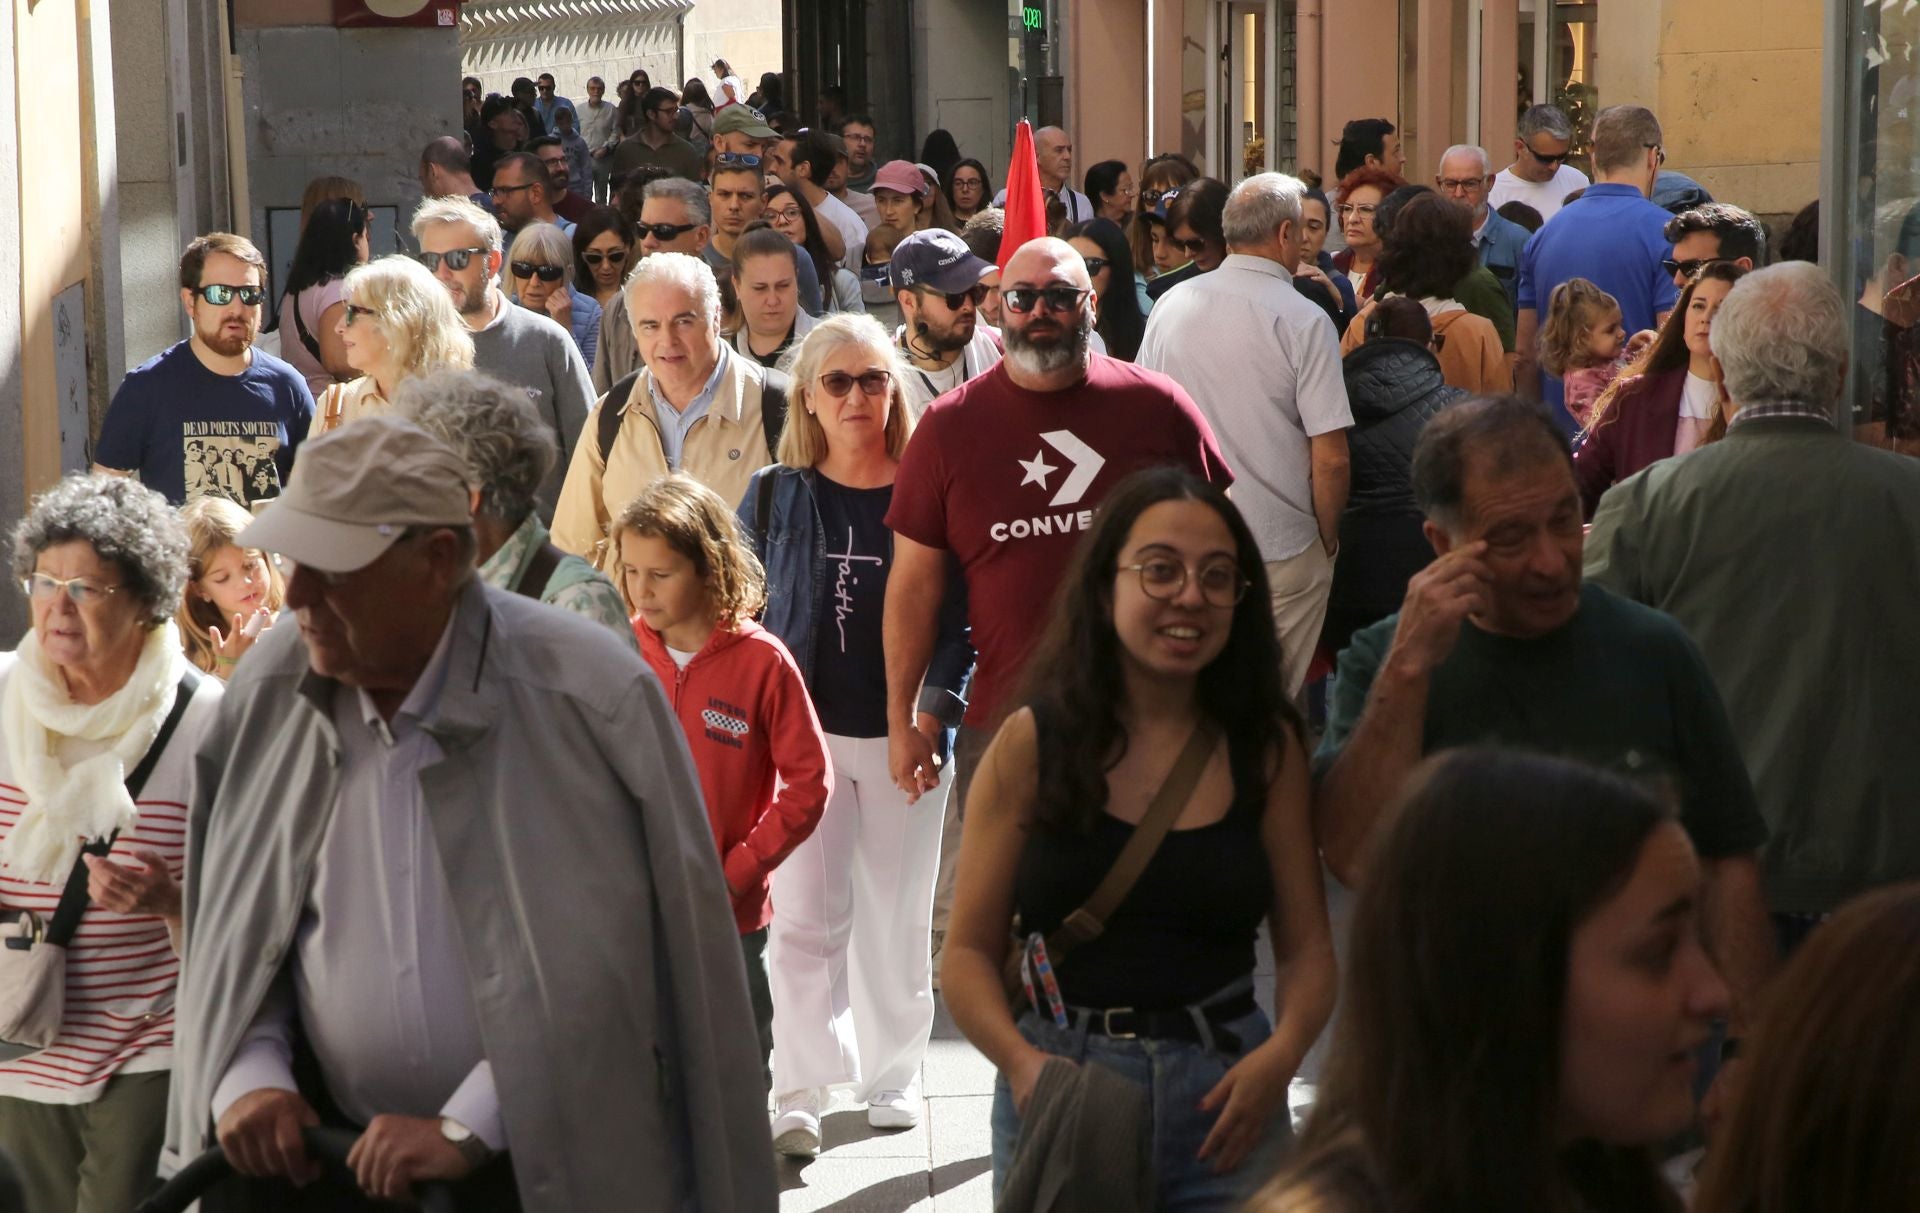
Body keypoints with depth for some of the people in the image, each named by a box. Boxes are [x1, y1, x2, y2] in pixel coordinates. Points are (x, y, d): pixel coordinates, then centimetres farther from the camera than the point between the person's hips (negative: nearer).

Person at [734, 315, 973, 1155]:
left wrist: (934, 712, -15)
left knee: (896, 917, 9)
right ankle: (800, 1094, -2)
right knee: (804, 914, -5)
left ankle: (893, 1075, 24)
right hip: (803, 732, 0)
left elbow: (958, 616, -2)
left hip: (903, 737, 0)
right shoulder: (773, 495, 4)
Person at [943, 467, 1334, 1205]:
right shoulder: (1032, 743, -3)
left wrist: (1281, 1054, -17)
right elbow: (969, 953, -3)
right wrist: (1022, 1063, -19)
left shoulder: (1269, 748, 1)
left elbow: (1308, 949, 1)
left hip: (1226, 1094, 1)